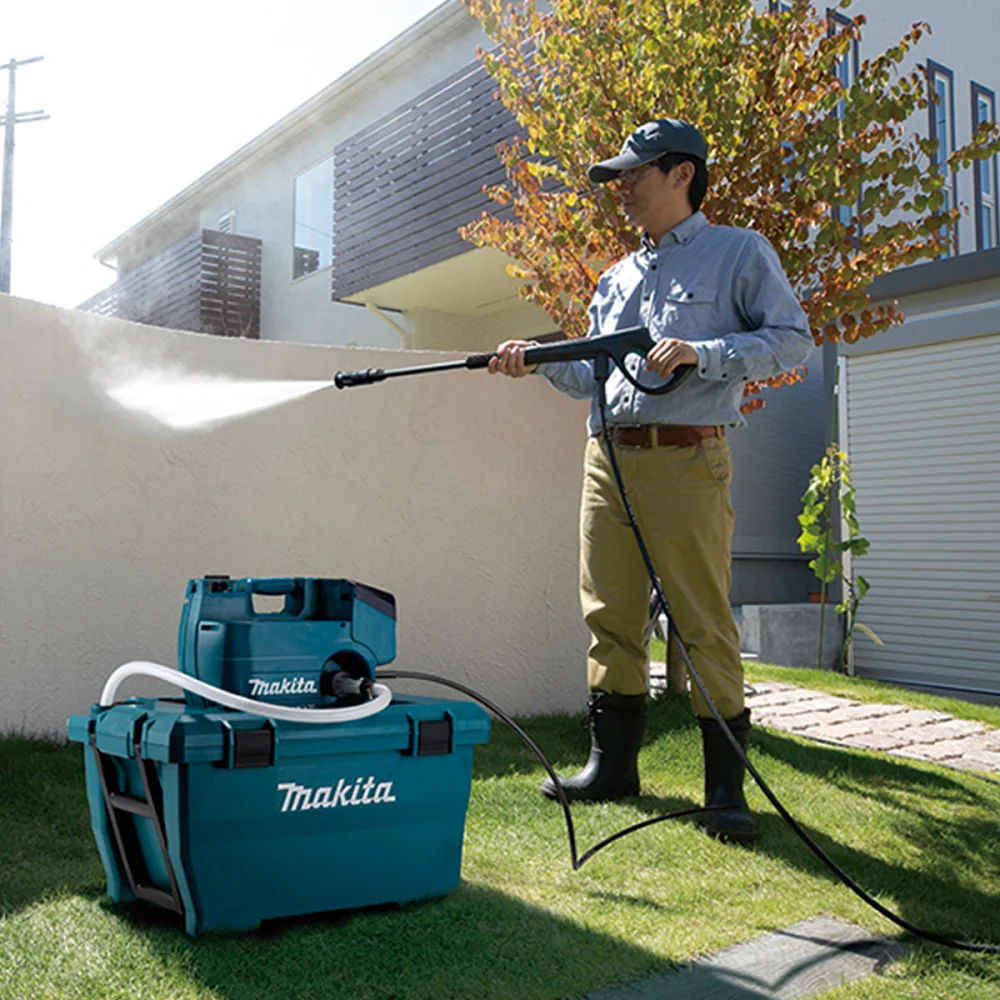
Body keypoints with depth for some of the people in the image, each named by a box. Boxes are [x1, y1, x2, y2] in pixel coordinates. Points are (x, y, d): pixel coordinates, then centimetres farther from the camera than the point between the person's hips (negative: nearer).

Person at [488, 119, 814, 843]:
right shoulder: (618, 278, 24)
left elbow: (793, 341, -2)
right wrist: (542, 361, 7)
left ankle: (726, 787, 4)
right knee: (611, 618, 7)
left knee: (705, 625, -5)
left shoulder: (740, 252, 6)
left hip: (686, 461, -6)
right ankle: (613, 764, 18)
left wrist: (702, 354, -13)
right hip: (607, 457, 6)